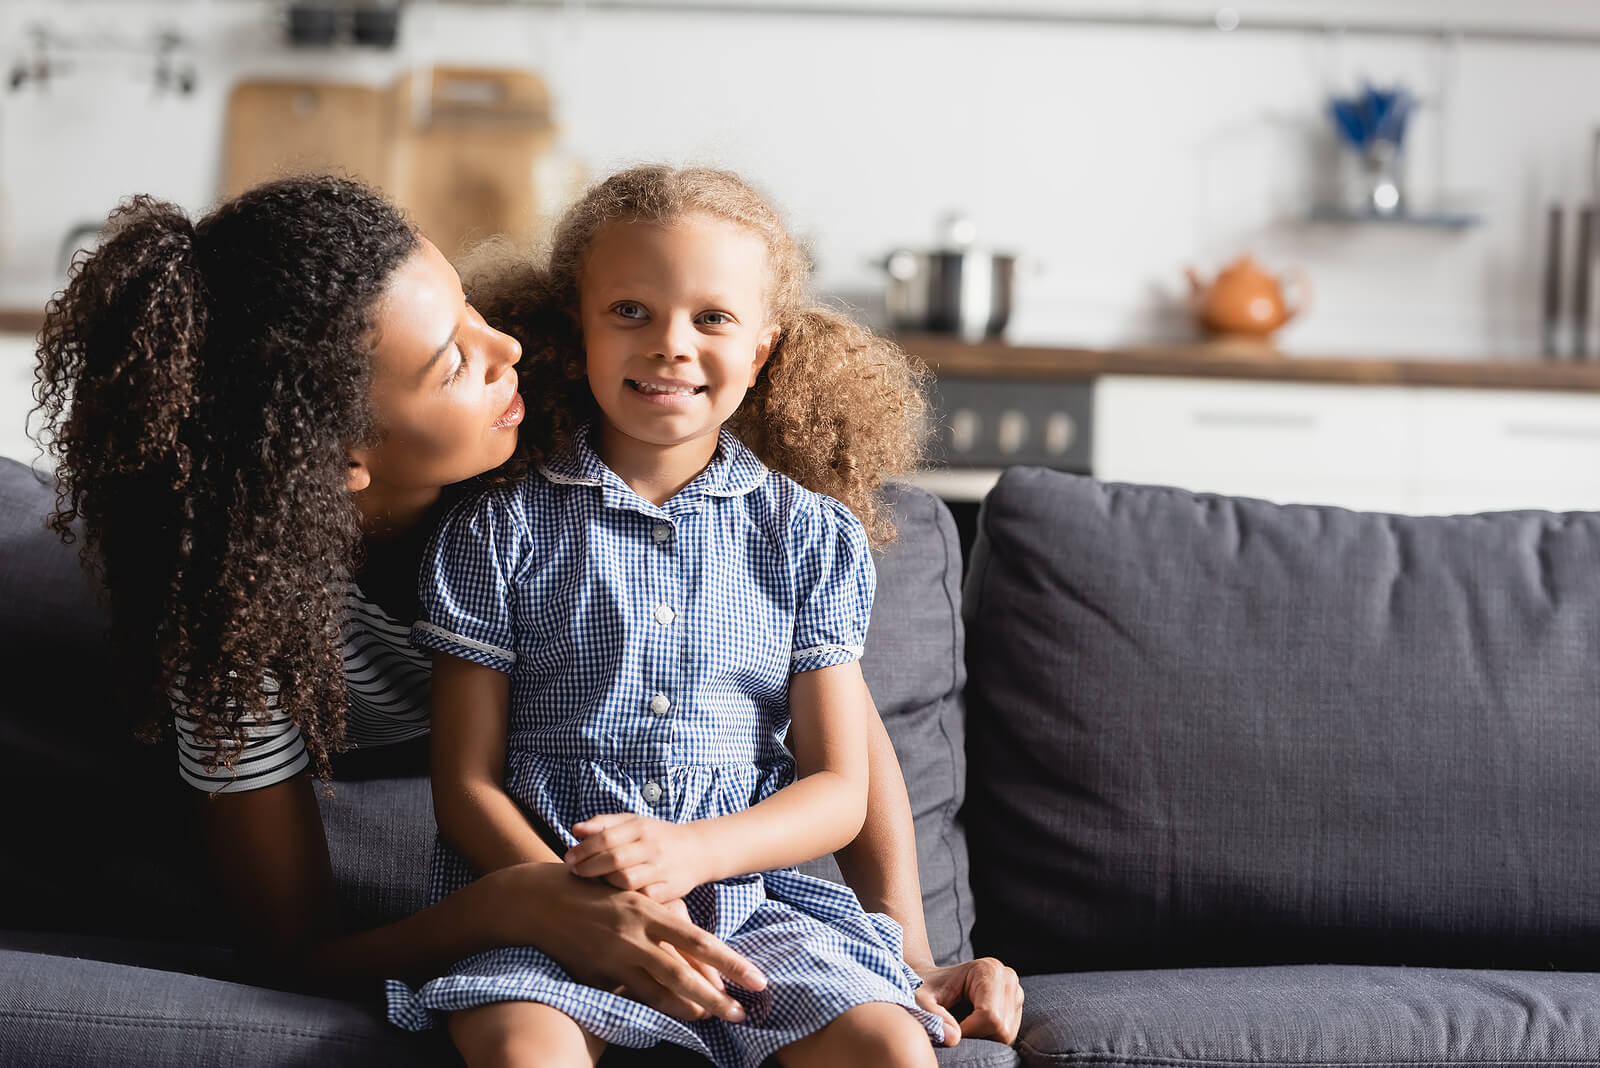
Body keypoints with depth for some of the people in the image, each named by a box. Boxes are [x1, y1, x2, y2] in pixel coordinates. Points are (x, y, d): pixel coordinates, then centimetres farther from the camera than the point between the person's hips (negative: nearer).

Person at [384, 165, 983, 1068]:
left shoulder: (814, 537, 7)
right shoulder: (500, 528, 3)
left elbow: (839, 789, 5)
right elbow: (467, 784, 1)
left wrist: (690, 852, -15)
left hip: (746, 899, 2)